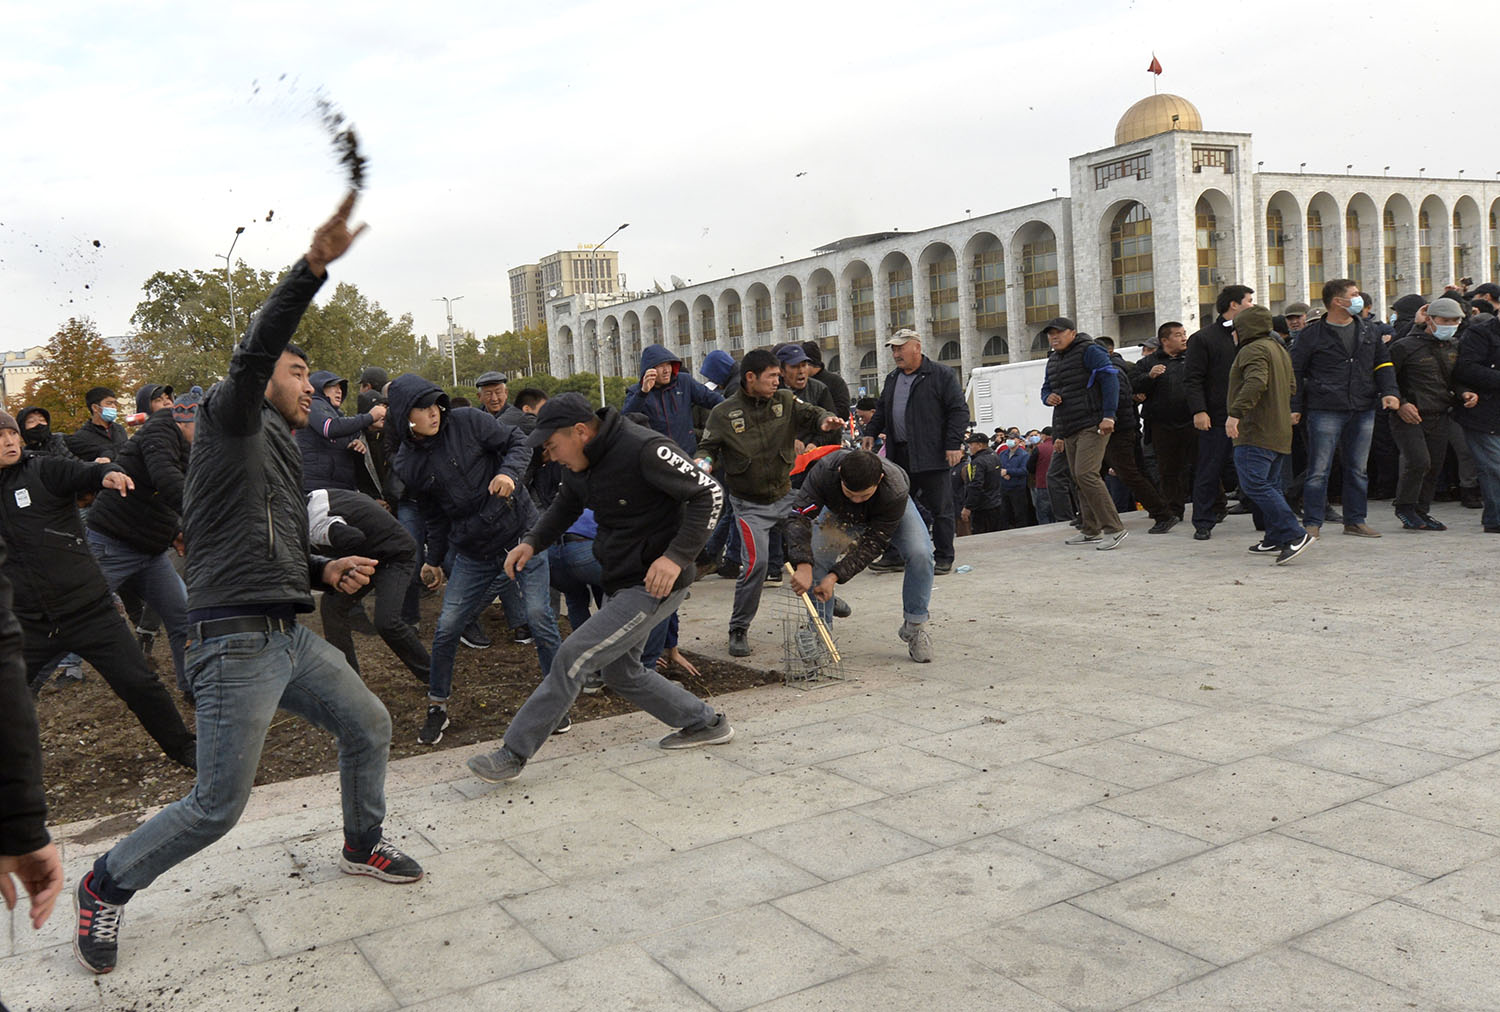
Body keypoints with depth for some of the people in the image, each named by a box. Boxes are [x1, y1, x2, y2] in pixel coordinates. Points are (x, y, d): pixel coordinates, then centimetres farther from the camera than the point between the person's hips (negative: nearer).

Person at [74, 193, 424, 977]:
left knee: (368, 724, 13)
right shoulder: (230, 420, -3)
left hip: (289, 635, 9)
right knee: (217, 806, -4)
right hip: (237, 641, -9)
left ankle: (363, 846, 33)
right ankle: (107, 886, 19)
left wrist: (327, 571, 9)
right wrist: (314, 266, -35)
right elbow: (252, 351, -24)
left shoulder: (277, 453, 22)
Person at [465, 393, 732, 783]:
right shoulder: (580, 463, 3)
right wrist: (533, 541, 4)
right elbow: (566, 506, 21)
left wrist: (676, 556, -29)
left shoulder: (645, 450, -24)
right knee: (621, 673, 20)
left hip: (655, 584, -10)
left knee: (572, 659, -12)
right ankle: (706, 724, 35)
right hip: (619, 582, 10)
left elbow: (709, 494, -21)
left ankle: (514, 753, -2)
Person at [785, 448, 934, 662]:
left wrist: (836, 577, -42)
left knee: (920, 554, -24)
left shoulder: (895, 492, -43)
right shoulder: (825, 470, -42)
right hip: (839, 512, 2)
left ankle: (915, 626, -7)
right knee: (816, 559, -16)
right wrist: (803, 565, -57)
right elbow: (799, 517, -43)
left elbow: (873, 543, -35)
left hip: (888, 513, -1)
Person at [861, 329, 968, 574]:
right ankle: (895, 556, 17)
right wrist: (871, 432, 16)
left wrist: (954, 444, -15)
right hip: (899, 455, 6)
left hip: (931, 455, -6)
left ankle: (944, 558, 9)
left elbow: (959, 410, -8)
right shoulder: (893, 378, 17)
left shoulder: (941, 375, -4)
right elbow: (882, 410, 29)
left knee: (939, 508, 0)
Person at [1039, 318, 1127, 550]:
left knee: (1086, 474, -21)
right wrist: (1048, 397, 1)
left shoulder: (1089, 351, -8)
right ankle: (1090, 530, 20)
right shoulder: (1053, 360, 18)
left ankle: (1113, 528, -18)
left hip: (1092, 425, -9)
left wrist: (1109, 415, -22)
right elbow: (1046, 387, 27)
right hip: (1070, 429, 9)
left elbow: (1110, 379, -14)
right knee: (1078, 479, 11)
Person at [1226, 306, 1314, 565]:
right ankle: (1276, 539, 17)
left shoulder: (1253, 350, -11)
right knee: (1270, 485, 16)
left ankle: (1295, 535, -22)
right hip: (1280, 433, 11)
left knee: (1254, 484, -15)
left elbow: (1256, 382, -28)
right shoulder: (1279, 349, 21)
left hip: (1255, 432, -11)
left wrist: (1236, 412, -33)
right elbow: (1291, 386, 27)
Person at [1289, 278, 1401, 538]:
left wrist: (1388, 391, 1)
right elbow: (1295, 371, 1)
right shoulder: (1312, 335, -2)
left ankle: (1355, 521, 20)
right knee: (1319, 470, -5)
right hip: (1325, 412, -5)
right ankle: (1312, 523, 1)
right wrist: (1294, 407, -5)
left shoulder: (1367, 331, 14)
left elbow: (1383, 362, 18)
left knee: (1357, 469, 10)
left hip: (1363, 411, 5)